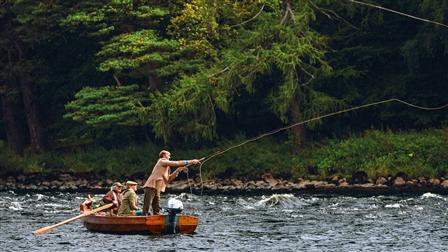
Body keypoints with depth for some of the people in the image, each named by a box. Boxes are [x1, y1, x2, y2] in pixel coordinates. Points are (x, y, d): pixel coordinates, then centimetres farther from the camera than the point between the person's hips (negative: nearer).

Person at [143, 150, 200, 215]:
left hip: (157, 190, 10)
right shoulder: (162, 161, -3)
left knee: (157, 210, 5)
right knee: (146, 208, -12)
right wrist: (190, 162, -8)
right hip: (151, 188, -10)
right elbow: (175, 163, -11)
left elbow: (168, 179, 19)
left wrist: (177, 171, 8)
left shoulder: (166, 167, 24)